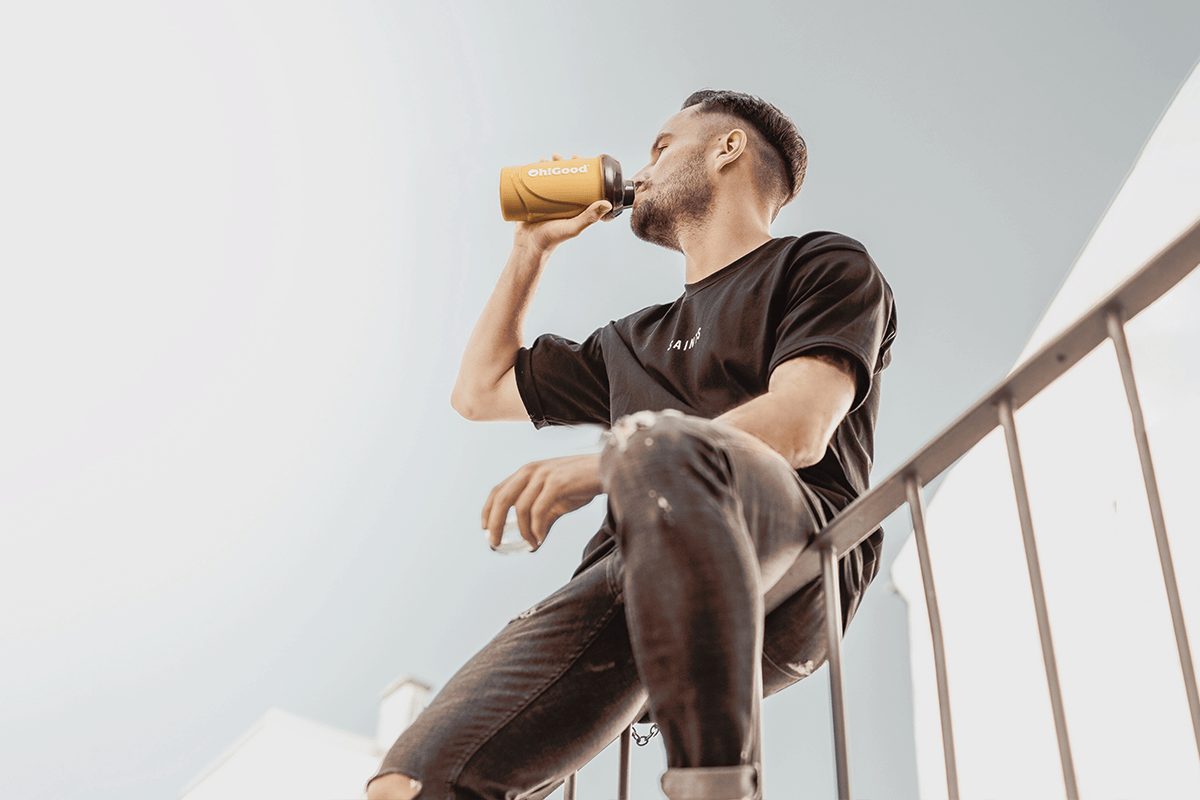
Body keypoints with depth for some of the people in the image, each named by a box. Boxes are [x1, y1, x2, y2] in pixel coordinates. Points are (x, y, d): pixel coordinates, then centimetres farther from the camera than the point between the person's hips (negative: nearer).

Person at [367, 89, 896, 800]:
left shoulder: (825, 264, 17)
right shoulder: (635, 342, 37)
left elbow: (798, 429, -4)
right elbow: (480, 392, 44)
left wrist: (601, 465, -15)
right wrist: (531, 249, 40)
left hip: (789, 550, -5)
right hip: (625, 589, 5)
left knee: (659, 444, -42)